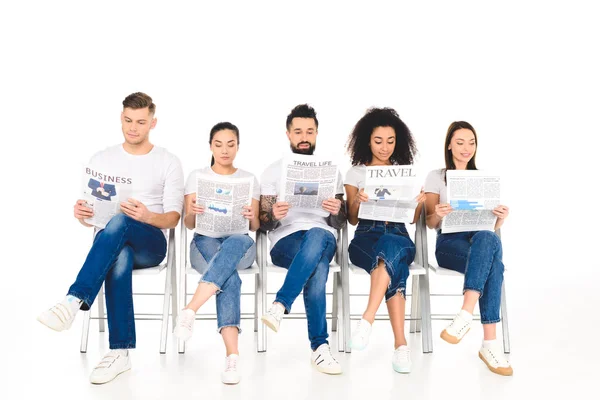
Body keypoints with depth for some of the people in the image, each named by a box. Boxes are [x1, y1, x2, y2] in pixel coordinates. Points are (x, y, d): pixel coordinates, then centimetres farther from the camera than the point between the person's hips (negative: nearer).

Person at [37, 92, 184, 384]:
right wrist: (81, 213, -15)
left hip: (151, 243, -1)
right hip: (110, 242, 2)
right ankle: (120, 352, -34)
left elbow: (173, 218, -2)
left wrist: (148, 216, -24)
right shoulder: (102, 160, 13)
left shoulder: (169, 162, 6)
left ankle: (74, 301, -44)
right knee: (119, 260, -38)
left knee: (119, 222, -38)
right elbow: (90, 214, 10)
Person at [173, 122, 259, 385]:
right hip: (205, 243, 0)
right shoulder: (197, 176, 12)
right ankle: (232, 355, -48)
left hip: (240, 245, 1)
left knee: (238, 242, -42)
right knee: (230, 278, -38)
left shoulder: (249, 179, 13)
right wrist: (191, 212, -21)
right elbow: (189, 224, 4)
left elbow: (255, 227, 6)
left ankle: (189, 311, -51)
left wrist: (251, 217, -19)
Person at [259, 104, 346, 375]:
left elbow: (339, 223, 12)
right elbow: (263, 223, 8)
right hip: (285, 241, -1)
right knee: (317, 270, -37)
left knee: (317, 235, -40)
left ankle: (280, 306, -40)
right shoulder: (273, 172, 14)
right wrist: (274, 215, -17)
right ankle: (320, 347, -32)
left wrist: (337, 211, -13)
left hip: (322, 237, 1)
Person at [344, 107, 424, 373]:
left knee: (390, 248, -38)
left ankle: (367, 321, -42)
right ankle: (400, 344, -39)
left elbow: (413, 219, 13)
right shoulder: (355, 173, 9)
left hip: (399, 236, 1)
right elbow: (353, 220, 6)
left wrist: (419, 203, -10)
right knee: (394, 263, -36)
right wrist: (356, 202, -16)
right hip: (366, 237, -1)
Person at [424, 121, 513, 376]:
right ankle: (490, 343, -40)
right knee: (493, 264, -37)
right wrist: (438, 214, -21)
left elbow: (492, 226, 12)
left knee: (488, 239, -39)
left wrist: (501, 218, -12)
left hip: (481, 240, 3)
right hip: (449, 243, -3)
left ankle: (465, 315, -43)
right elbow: (431, 224, 3)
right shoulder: (436, 177, 10)